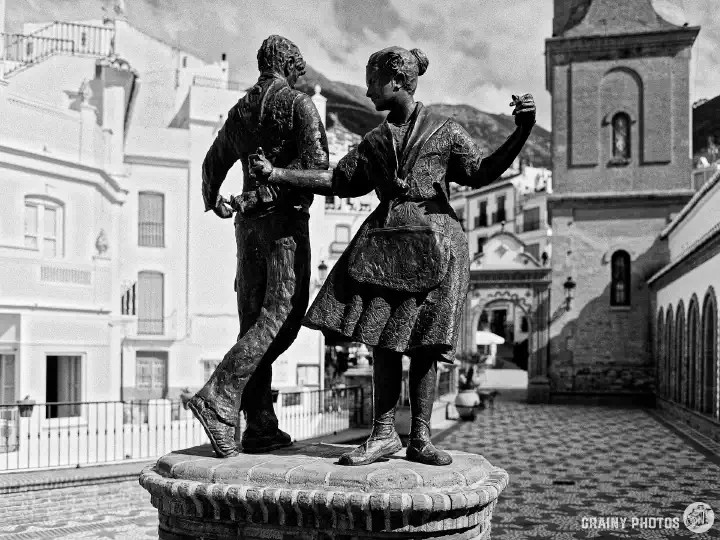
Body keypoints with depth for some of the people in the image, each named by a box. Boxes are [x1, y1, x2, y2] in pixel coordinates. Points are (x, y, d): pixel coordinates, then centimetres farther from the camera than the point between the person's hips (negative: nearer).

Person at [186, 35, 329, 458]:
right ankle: (219, 399, -23)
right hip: (285, 219, -7)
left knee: (254, 321, 5)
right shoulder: (299, 104, -2)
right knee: (280, 314, -8)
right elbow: (316, 163, -17)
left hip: (249, 223, 7)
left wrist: (214, 201, 44)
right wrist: (273, 186, -9)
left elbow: (214, 163, 28)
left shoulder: (240, 110, 17)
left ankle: (260, 426, 5)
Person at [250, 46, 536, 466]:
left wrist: (522, 131, -12)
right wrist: (276, 175, 16)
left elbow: (482, 172, 1)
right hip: (385, 238, 3)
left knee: (423, 341, -3)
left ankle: (421, 438, 5)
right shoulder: (376, 141, 18)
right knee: (384, 338, -4)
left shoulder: (445, 131, 8)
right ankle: (384, 435, 4)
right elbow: (339, 181, 20)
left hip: (432, 240, -3)